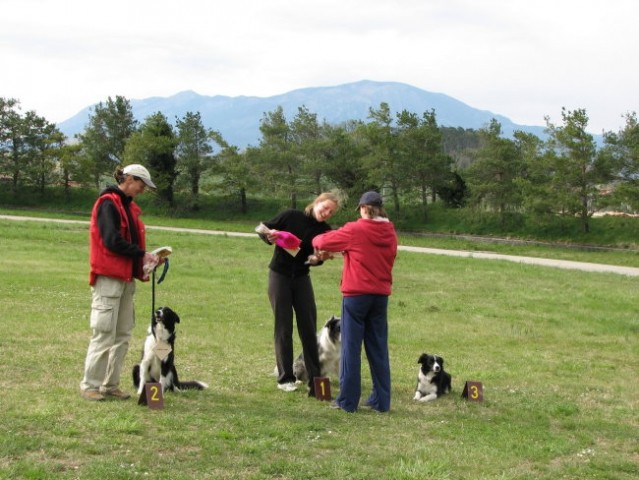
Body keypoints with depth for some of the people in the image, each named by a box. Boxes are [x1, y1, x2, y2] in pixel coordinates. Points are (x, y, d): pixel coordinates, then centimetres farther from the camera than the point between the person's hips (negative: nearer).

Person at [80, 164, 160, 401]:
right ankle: (90, 385, 2)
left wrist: (144, 258, 2)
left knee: (123, 334, 9)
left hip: (126, 278, 9)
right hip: (109, 278, -9)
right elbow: (112, 241, -19)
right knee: (105, 334, -6)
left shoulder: (128, 205, 17)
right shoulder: (108, 203, -11)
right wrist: (142, 254, -14)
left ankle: (110, 385, 15)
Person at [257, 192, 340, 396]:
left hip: (301, 278, 3)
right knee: (283, 328, 0)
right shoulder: (291, 216, -12)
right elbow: (263, 228, -4)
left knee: (309, 328, 4)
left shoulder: (324, 230, -3)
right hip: (279, 276, -3)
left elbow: (318, 258, -1)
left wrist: (318, 258, -24)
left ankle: (315, 379, 11)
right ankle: (285, 378, 9)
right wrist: (269, 236, -25)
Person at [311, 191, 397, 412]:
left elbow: (322, 241, -5)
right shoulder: (390, 233, 6)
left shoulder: (355, 230, -10)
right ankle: (381, 400, 12)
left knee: (351, 347, 1)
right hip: (381, 294, 5)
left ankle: (347, 400, 3)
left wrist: (318, 244, 17)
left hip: (356, 294, -5)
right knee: (378, 349, 10)